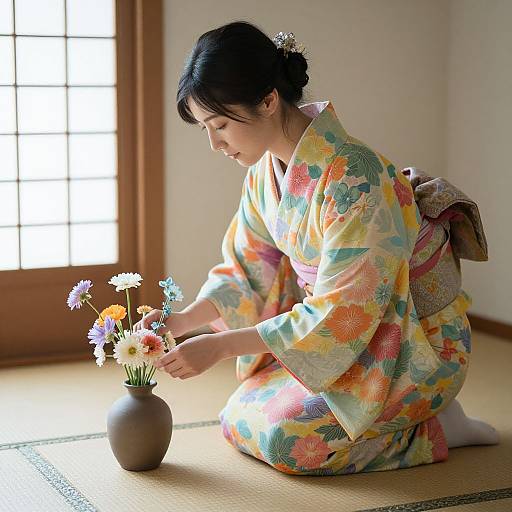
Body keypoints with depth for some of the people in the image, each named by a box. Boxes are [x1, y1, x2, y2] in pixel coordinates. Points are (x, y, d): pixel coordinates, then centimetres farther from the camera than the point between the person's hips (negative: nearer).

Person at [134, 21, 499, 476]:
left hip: (415, 343, -8)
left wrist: (219, 346, -29)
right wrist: (183, 320, -11)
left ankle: (437, 427, 0)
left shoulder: (352, 177, -31)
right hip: (352, 332, 9)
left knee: (290, 438, -20)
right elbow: (248, 272, 6)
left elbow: (340, 315, -30)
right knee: (240, 420, 5)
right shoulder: (265, 172, -4)